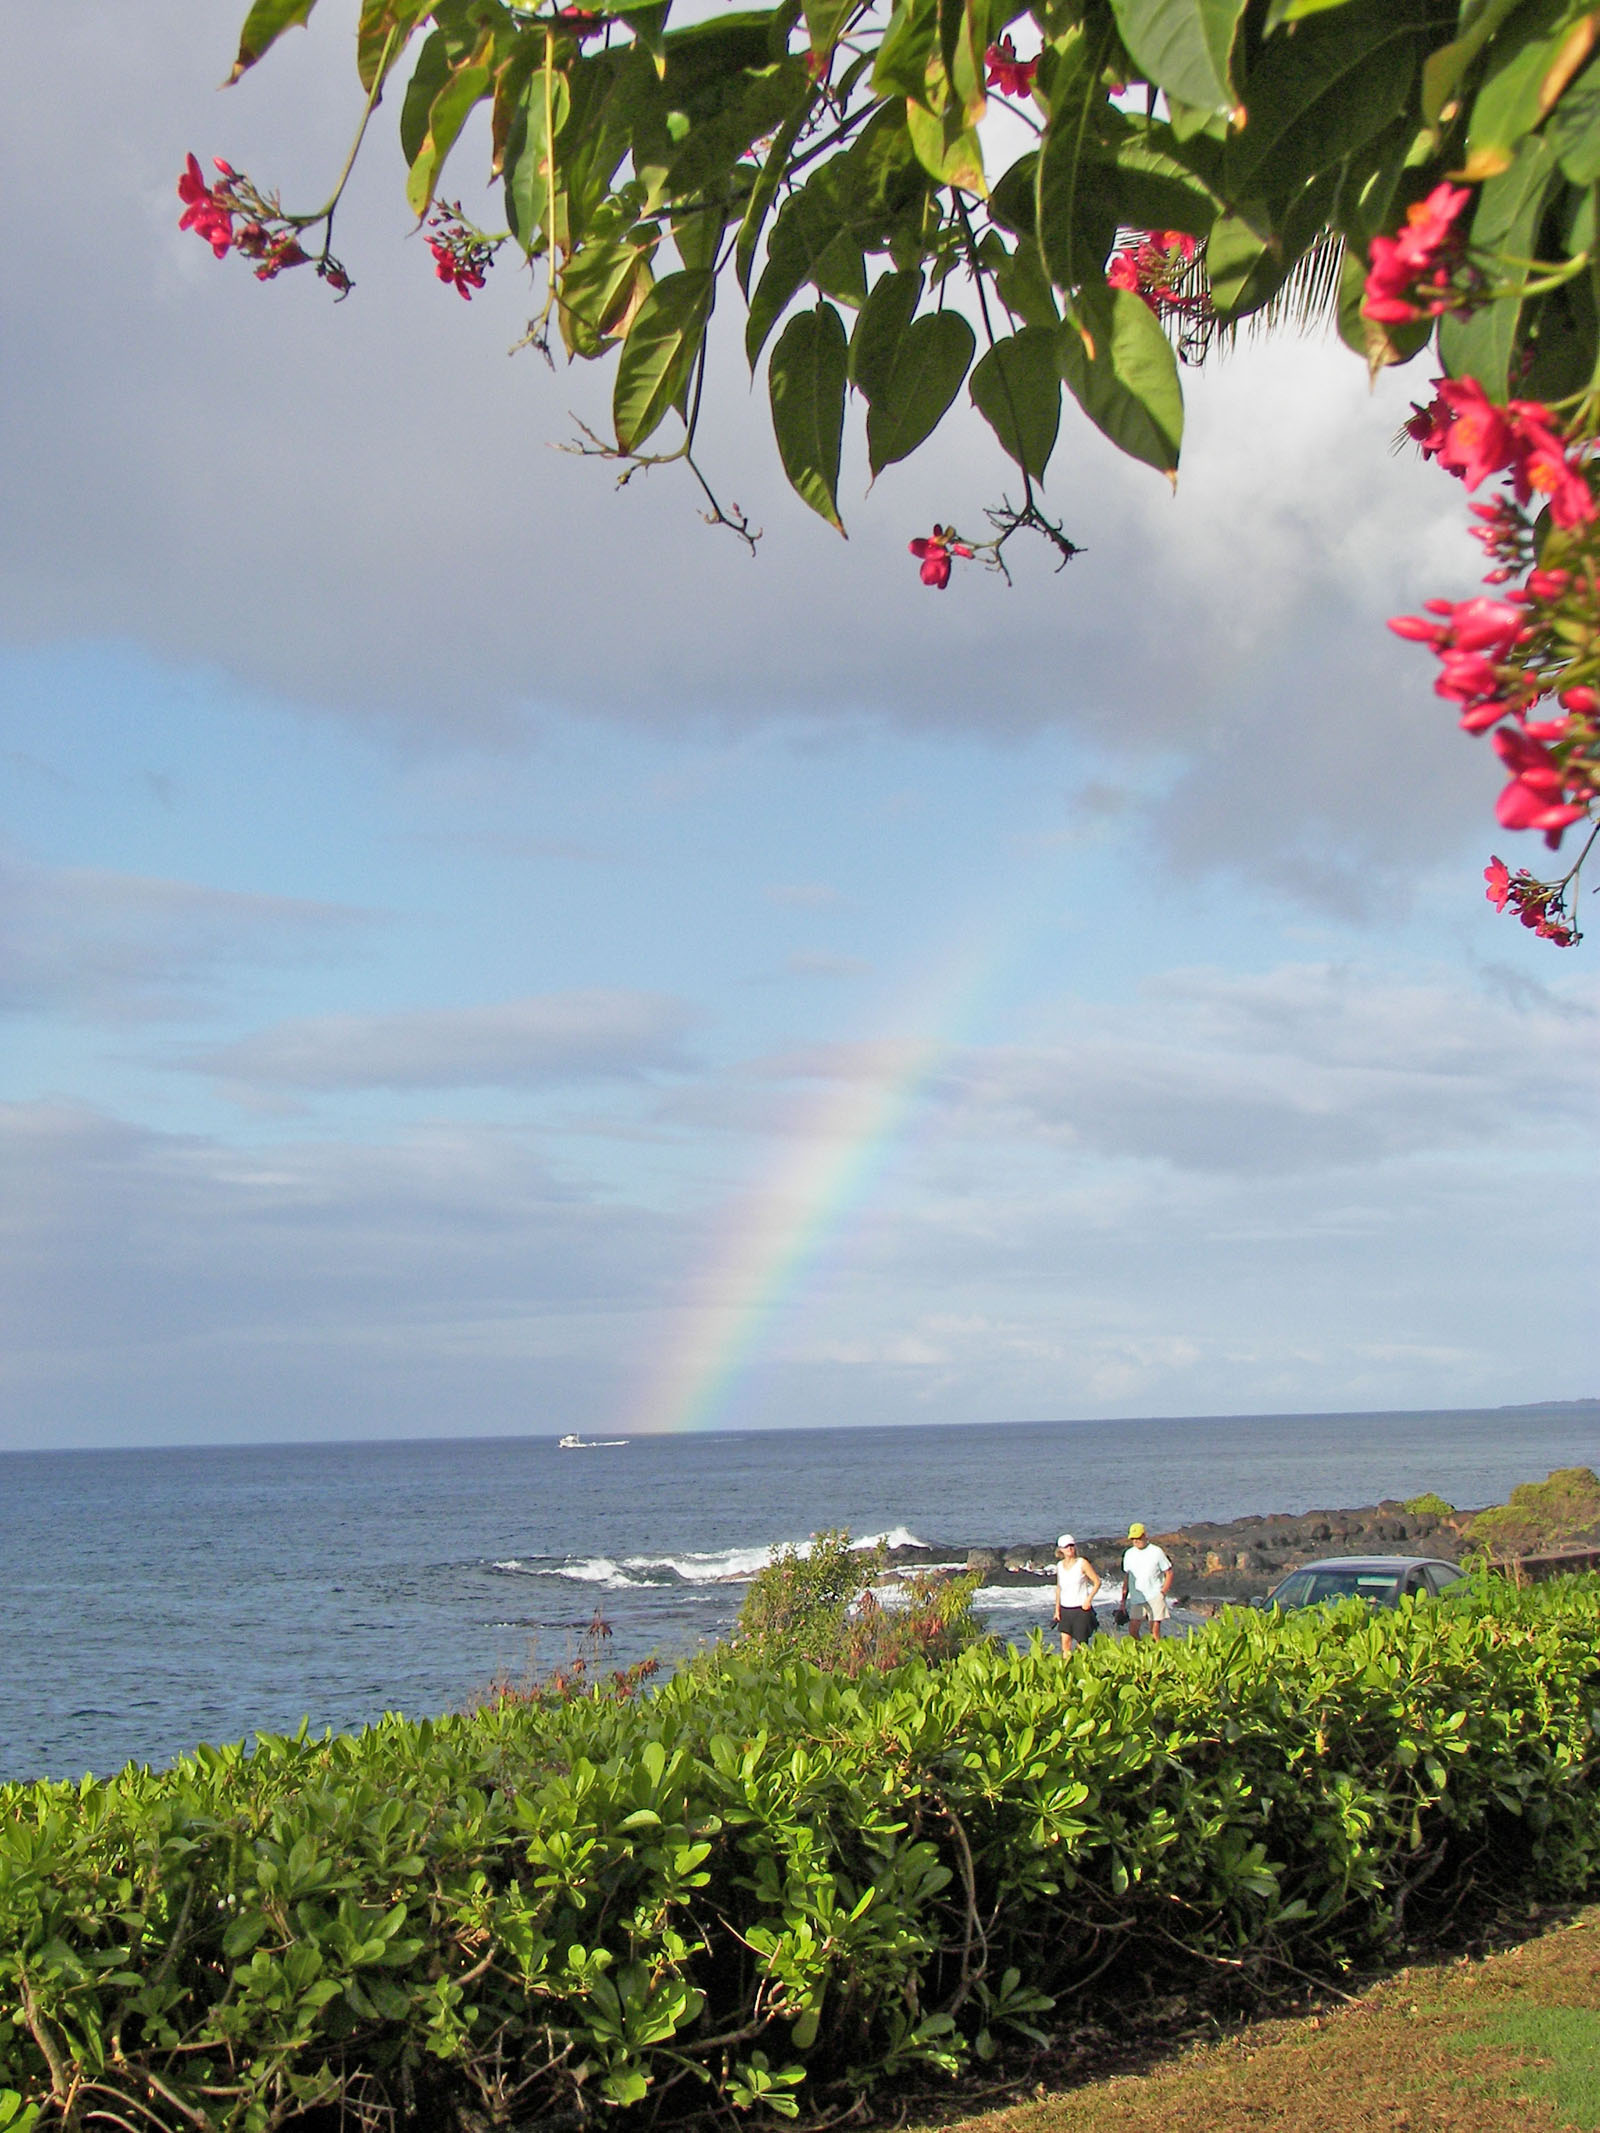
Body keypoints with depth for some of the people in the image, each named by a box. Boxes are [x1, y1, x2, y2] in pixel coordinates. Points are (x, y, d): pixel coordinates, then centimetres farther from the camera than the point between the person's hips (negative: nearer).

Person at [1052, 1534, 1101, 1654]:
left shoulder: (1082, 1563, -7)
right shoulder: (1059, 1565, 6)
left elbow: (1097, 1582, -4)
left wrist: (1089, 1599, -14)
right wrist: (1057, 1608, 12)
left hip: (1081, 1608, -4)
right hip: (1065, 1609, 4)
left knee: (1081, 1642, 0)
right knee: (1065, 1639, -5)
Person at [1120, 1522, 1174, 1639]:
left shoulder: (1157, 1551, -1)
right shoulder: (1129, 1554, 11)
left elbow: (1169, 1573, 2)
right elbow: (1126, 1577, 16)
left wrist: (1163, 1593, -7)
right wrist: (1123, 1599, 13)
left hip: (1154, 1598, -4)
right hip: (1135, 1599, 4)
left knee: (1155, 1632, -4)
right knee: (1133, 1631, -2)